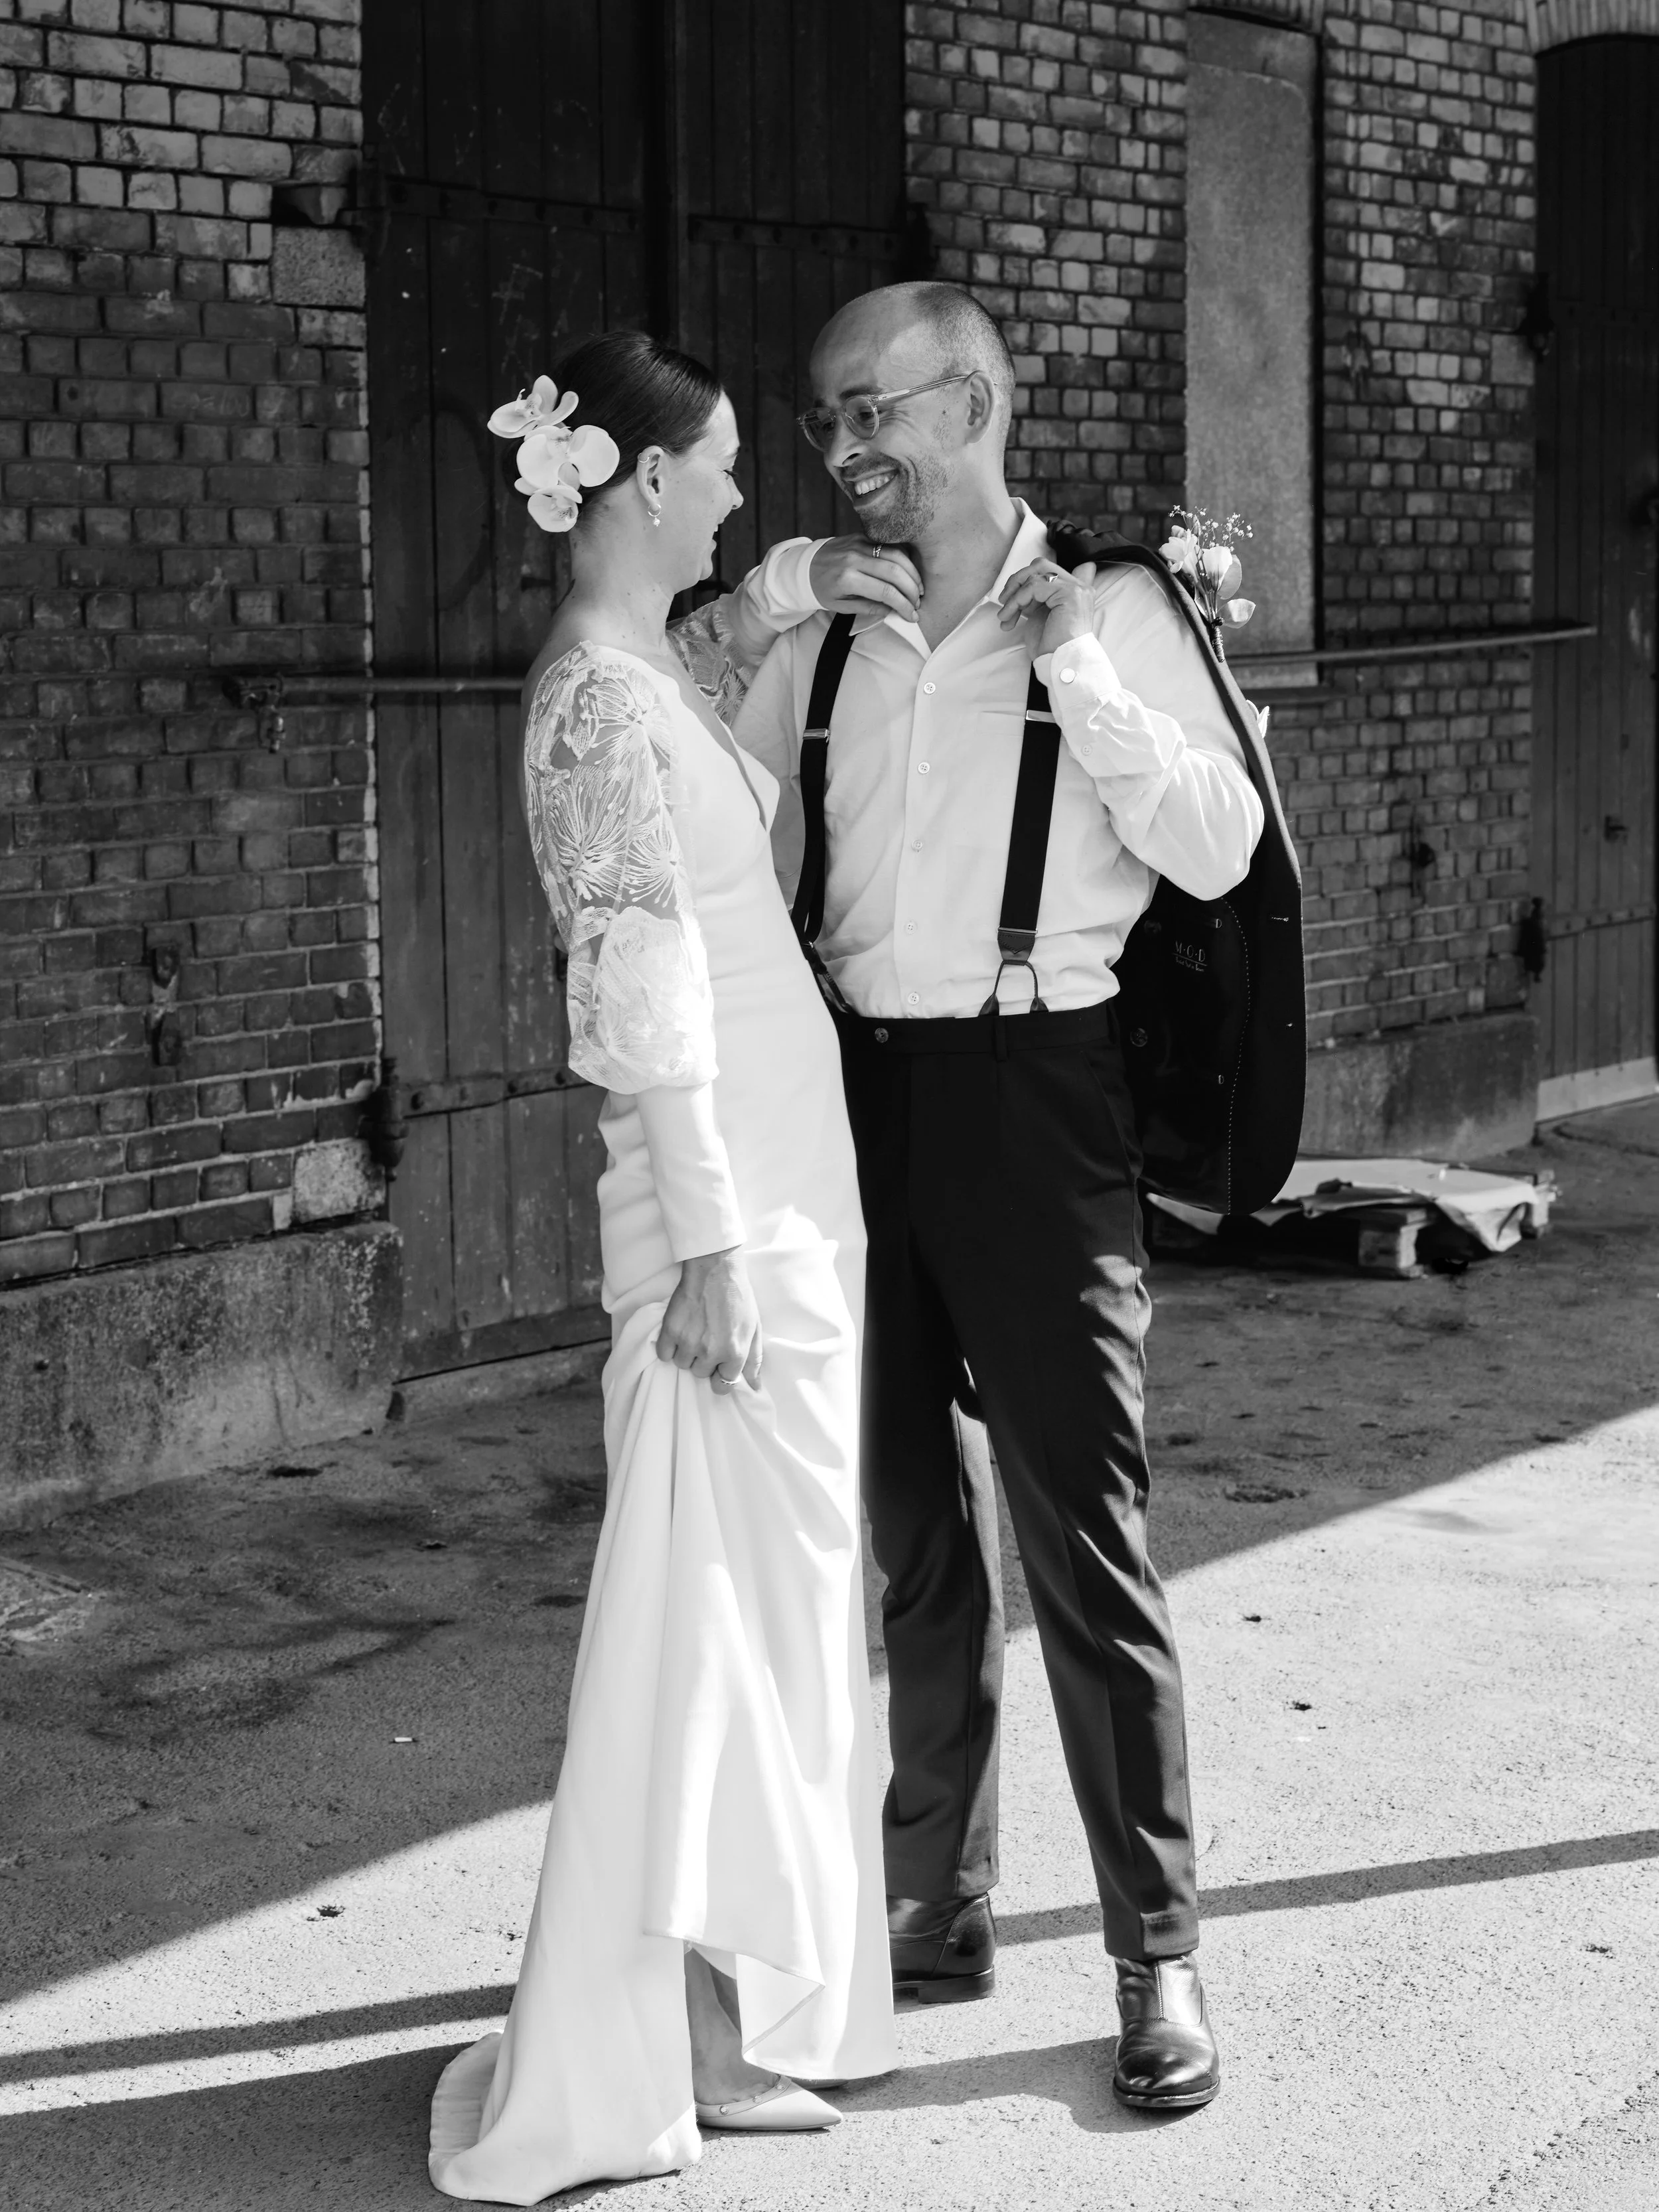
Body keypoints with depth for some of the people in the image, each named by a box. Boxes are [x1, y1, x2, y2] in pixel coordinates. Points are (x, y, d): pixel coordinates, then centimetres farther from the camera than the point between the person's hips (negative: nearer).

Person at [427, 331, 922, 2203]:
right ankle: (690, 2042, 8)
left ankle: (719, 2002, 26)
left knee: (762, 1592, 15)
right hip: (730, 1201, -10)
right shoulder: (599, 706, -17)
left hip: (776, 1183, 10)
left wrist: (789, 589, 21)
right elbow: (645, 1003, -20)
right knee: (730, 1596, -2)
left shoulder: (633, 671, 11)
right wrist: (707, 1241, -20)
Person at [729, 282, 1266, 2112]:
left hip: (1031, 1086, -5)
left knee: (1082, 1532, -4)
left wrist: (1082, 676, -16)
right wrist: (755, 645, 1)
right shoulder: (825, 633, 10)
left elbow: (1218, 850, -8)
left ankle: (1157, 1957, 6)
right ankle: (935, 1908, 24)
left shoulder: (1104, 611, -1)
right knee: (913, 1522, 12)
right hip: (864, 1085, 5)